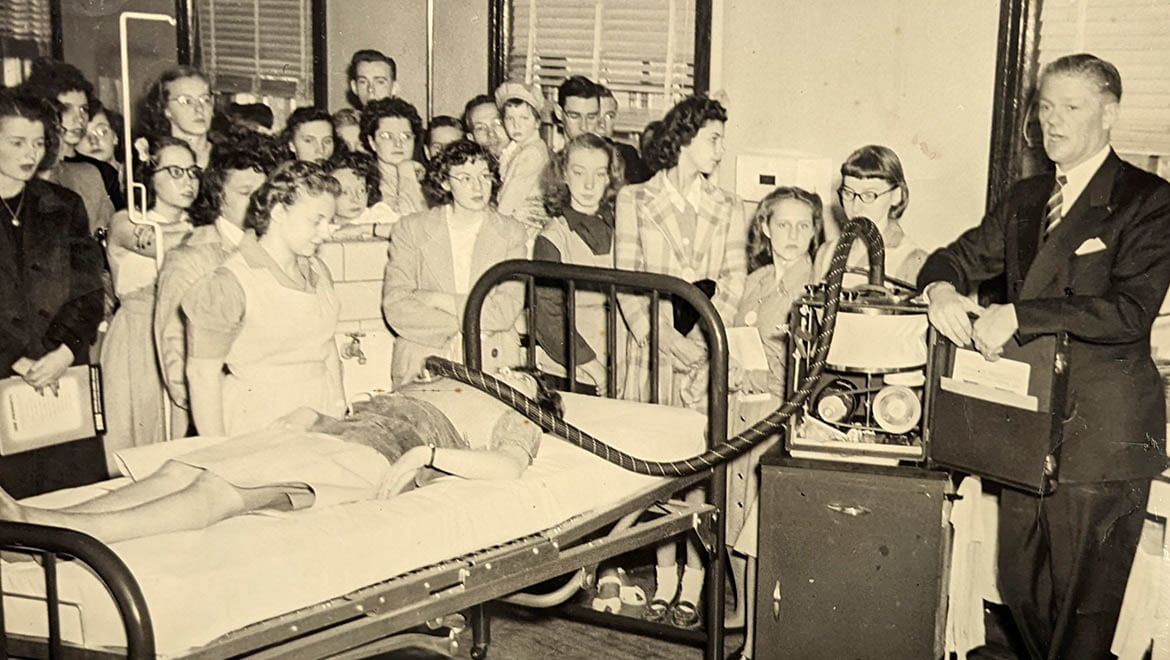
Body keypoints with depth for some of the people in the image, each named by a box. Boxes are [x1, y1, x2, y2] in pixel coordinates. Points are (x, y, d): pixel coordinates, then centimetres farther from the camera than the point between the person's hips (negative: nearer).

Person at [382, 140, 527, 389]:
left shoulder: (511, 233, 8)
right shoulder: (411, 229, 6)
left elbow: (507, 312, -3)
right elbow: (395, 308, -4)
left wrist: (438, 299, -7)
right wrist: (464, 324, -9)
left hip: (492, 364, 1)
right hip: (424, 369, 0)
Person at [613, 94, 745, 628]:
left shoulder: (727, 209, 12)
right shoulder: (634, 201, 7)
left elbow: (732, 285, 2)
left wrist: (695, 345, -13)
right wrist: (669, 344, -12)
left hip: (707, 354, 1)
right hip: (651, 351, 0)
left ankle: (693, 582, 6)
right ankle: (664, 578, 14)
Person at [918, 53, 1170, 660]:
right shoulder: (1025, 199, 14)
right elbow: (961, 256, 16)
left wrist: (1017, 315, -24)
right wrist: (941, 287, -9)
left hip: (1101, 433, -6)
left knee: (1083, 606, 4)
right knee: (1020, 589, 16)